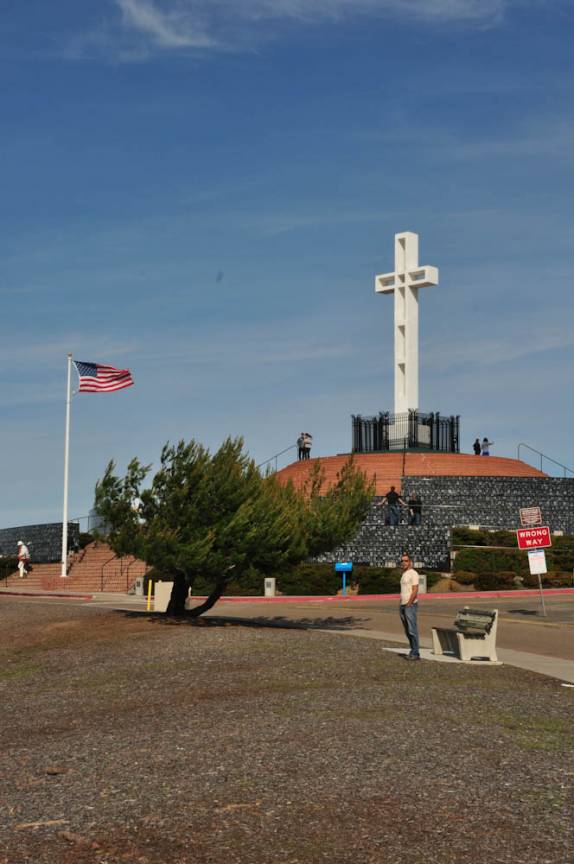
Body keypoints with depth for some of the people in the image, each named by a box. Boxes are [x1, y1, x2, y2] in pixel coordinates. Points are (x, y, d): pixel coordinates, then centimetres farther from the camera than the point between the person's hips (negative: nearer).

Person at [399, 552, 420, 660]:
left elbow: (415, 591, -16)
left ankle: (415, 653, -8)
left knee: (412, 630, -10)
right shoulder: (404, 574, 18)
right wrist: (401, 605, 15)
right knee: (407, 631, 11)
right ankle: (413, 651, 17)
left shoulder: (413, 573, -9)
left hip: (410, 605, -9)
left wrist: (408, 604, -17)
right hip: (403, 605, 9)